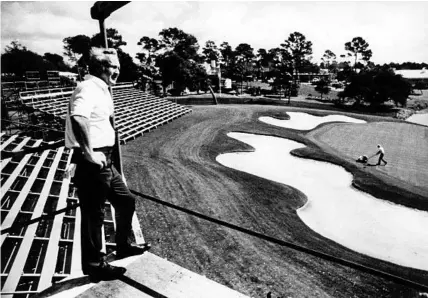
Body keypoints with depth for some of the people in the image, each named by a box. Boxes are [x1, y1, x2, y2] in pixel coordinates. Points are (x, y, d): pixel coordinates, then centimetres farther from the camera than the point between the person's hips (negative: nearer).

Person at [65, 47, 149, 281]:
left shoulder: (101, 90, 16)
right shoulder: (88, 88, -15)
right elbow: (77, 119, -34)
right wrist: (89, 154, -29)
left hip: (104, 162, 10)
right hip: (91, 164, -10)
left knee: (126, 201, 18)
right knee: (93, 215, 3)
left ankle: (123, 246, 36)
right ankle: (94, 265, 21)